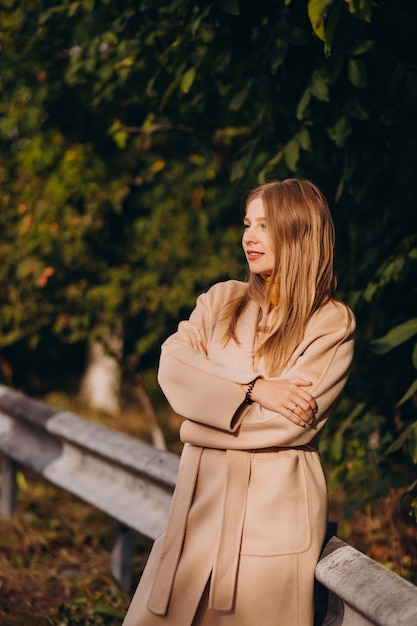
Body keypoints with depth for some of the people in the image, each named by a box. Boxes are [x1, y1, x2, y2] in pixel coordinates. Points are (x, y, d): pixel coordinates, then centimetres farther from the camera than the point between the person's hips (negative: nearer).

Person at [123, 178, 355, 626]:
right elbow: (171, 369, -5)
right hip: (203, 491, 5)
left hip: (273, 505, -4)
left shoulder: (332, 324, -3)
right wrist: (253, 387, -16)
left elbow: (290, 421, -13)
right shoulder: (221, 300, 11)